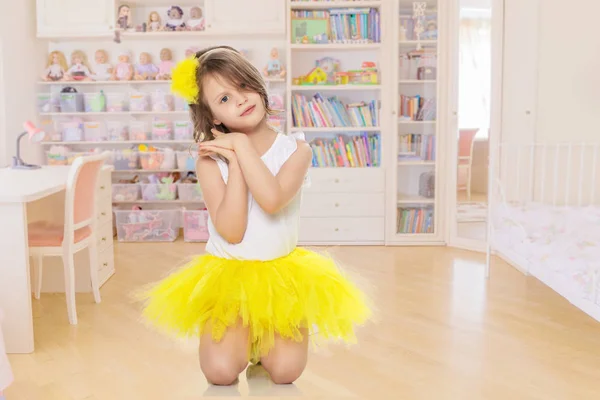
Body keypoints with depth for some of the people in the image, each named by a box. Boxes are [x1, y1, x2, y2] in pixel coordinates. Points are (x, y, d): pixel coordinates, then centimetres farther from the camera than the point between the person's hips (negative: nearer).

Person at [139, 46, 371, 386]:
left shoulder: (296, 149, -7)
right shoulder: (211, 159, -9)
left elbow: (272, 200, -27)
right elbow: (231, 232, -19)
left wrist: (242, 146, -20)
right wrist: (234, 164, -20)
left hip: (282, 272, 1)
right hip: (227, 272, 0)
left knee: (285, 370, -13)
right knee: (221, 371, -15)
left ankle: (261, 339, 21)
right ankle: (245, 337, 19)